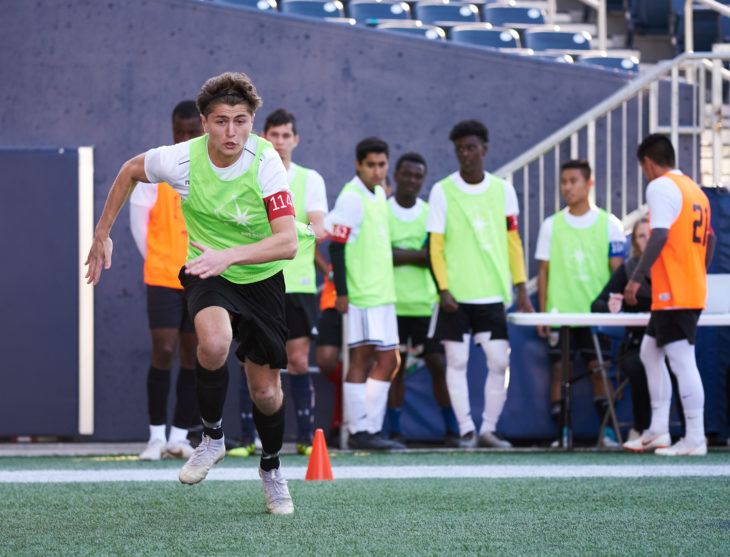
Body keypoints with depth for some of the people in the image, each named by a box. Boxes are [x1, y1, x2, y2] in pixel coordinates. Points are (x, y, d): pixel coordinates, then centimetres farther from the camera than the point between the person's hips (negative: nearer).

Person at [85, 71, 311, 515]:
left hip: (262, 277, 0)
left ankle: (272, 467, 37)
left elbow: (288, 242, -33)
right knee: (214, 341, -34)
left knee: (266, 391, 5)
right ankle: (213, 436, -8)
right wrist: (102, 234, 8)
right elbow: (131, 170, 5)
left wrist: (229, 254, -47)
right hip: (206, 274, 0)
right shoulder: (181, 159, -20)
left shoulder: (266, 162, -24)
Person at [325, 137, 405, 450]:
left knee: (386, 361, 9)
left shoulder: (379, 195, 15)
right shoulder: (351, 198, -12)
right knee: (361, 359, -6)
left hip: (383, 293, 9)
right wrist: (341, 292, -19)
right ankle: (359, 431, -3)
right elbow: (336, 246, -15)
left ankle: (370, 428, 14)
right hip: (360, 295, -9)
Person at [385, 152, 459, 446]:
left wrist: (401, 256, -12)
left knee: (438, 364, -1)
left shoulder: (431, 213, 10)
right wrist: (420, 255, -10)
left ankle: (452, 429, 5)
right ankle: (395, 431, 5)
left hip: (425, 303, 2)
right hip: (391, 303, -2)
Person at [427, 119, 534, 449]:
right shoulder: (442, 191, 0)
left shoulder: (503, 190, 7)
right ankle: (466, 430, 5)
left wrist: (521, 289, 5)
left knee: (499, 361, -3)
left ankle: (489, 429, 8)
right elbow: (435, 245, -1)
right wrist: (443, 289, -10)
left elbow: (513, 242, 11)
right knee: (457, 361, -2)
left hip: (492, 293, 2)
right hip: (455, 296, -2)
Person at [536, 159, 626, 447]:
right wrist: (542, 313, 3)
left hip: (598, 313, -1)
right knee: (560, 369, -1)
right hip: (560, 312, 1)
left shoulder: (609, 224, 3)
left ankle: (608, 431, 3)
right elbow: (544, 271, 9)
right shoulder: (551, 225, 7)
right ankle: (562, 432, 3)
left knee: (599, 369, -2)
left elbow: (617, 270, 3)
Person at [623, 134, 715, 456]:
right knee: (650, 353, 17)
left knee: (682, 361, -8)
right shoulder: (695, 190, 17)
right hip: (694, 290, 10)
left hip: (673, 295, -10)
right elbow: (709, 240, 20)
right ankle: (658, 431, 16)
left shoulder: (661, 187, -10)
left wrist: (636, 278, -18)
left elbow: (659, 236, -20)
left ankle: (695, 439, -8)